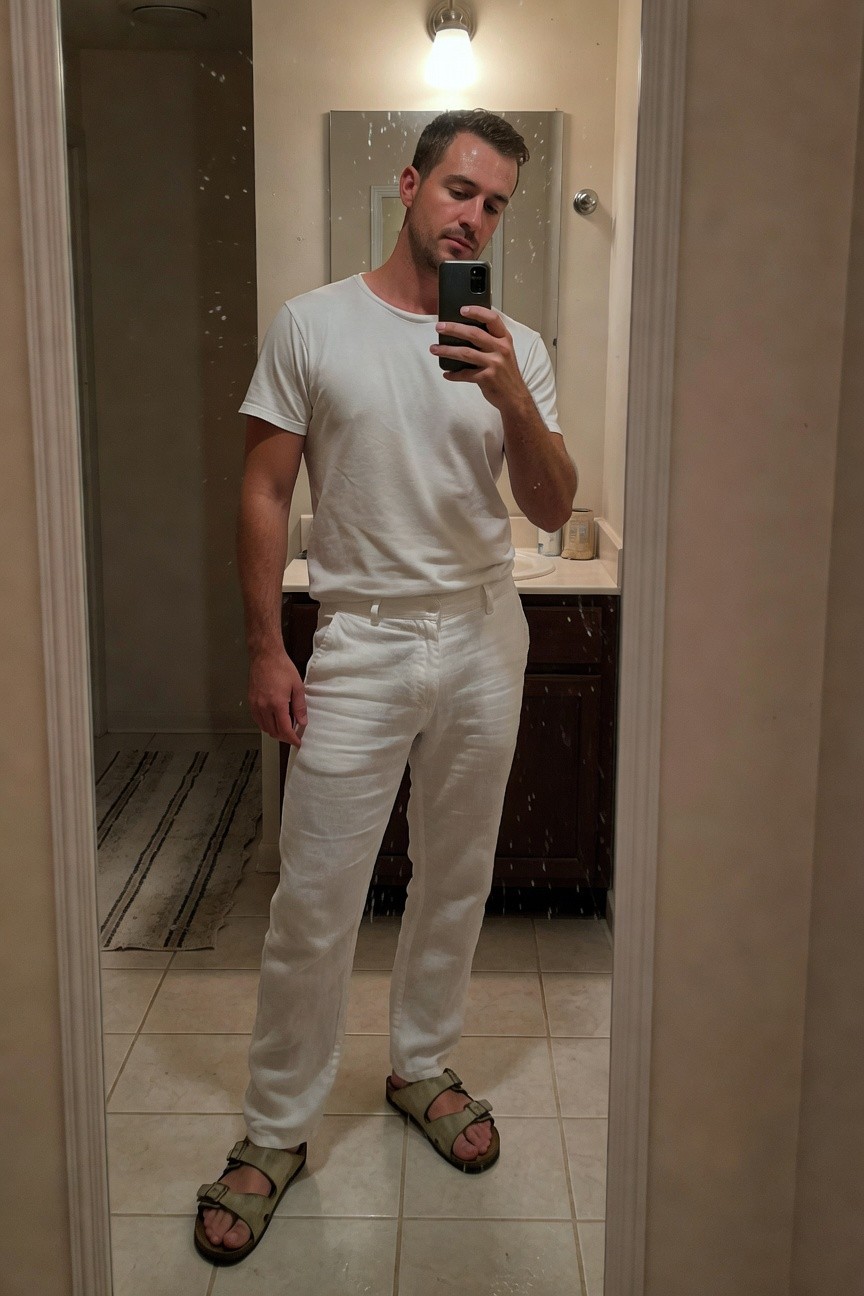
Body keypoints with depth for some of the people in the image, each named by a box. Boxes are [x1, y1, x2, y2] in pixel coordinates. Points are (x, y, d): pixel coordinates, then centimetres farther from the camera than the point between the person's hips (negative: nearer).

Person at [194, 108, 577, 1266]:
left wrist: (512, 400, -19)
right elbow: (265, 492, -2)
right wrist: (265, 649, -6)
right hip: (361, 646, -3)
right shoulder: (313, 325, -3)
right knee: (316, 901, 0)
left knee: (457, 877, 15)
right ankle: (278, 1130, 17)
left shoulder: (514, 347, 3)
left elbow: (553, 511, -2)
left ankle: (421, 1066, 36)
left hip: (483, 643, 3)